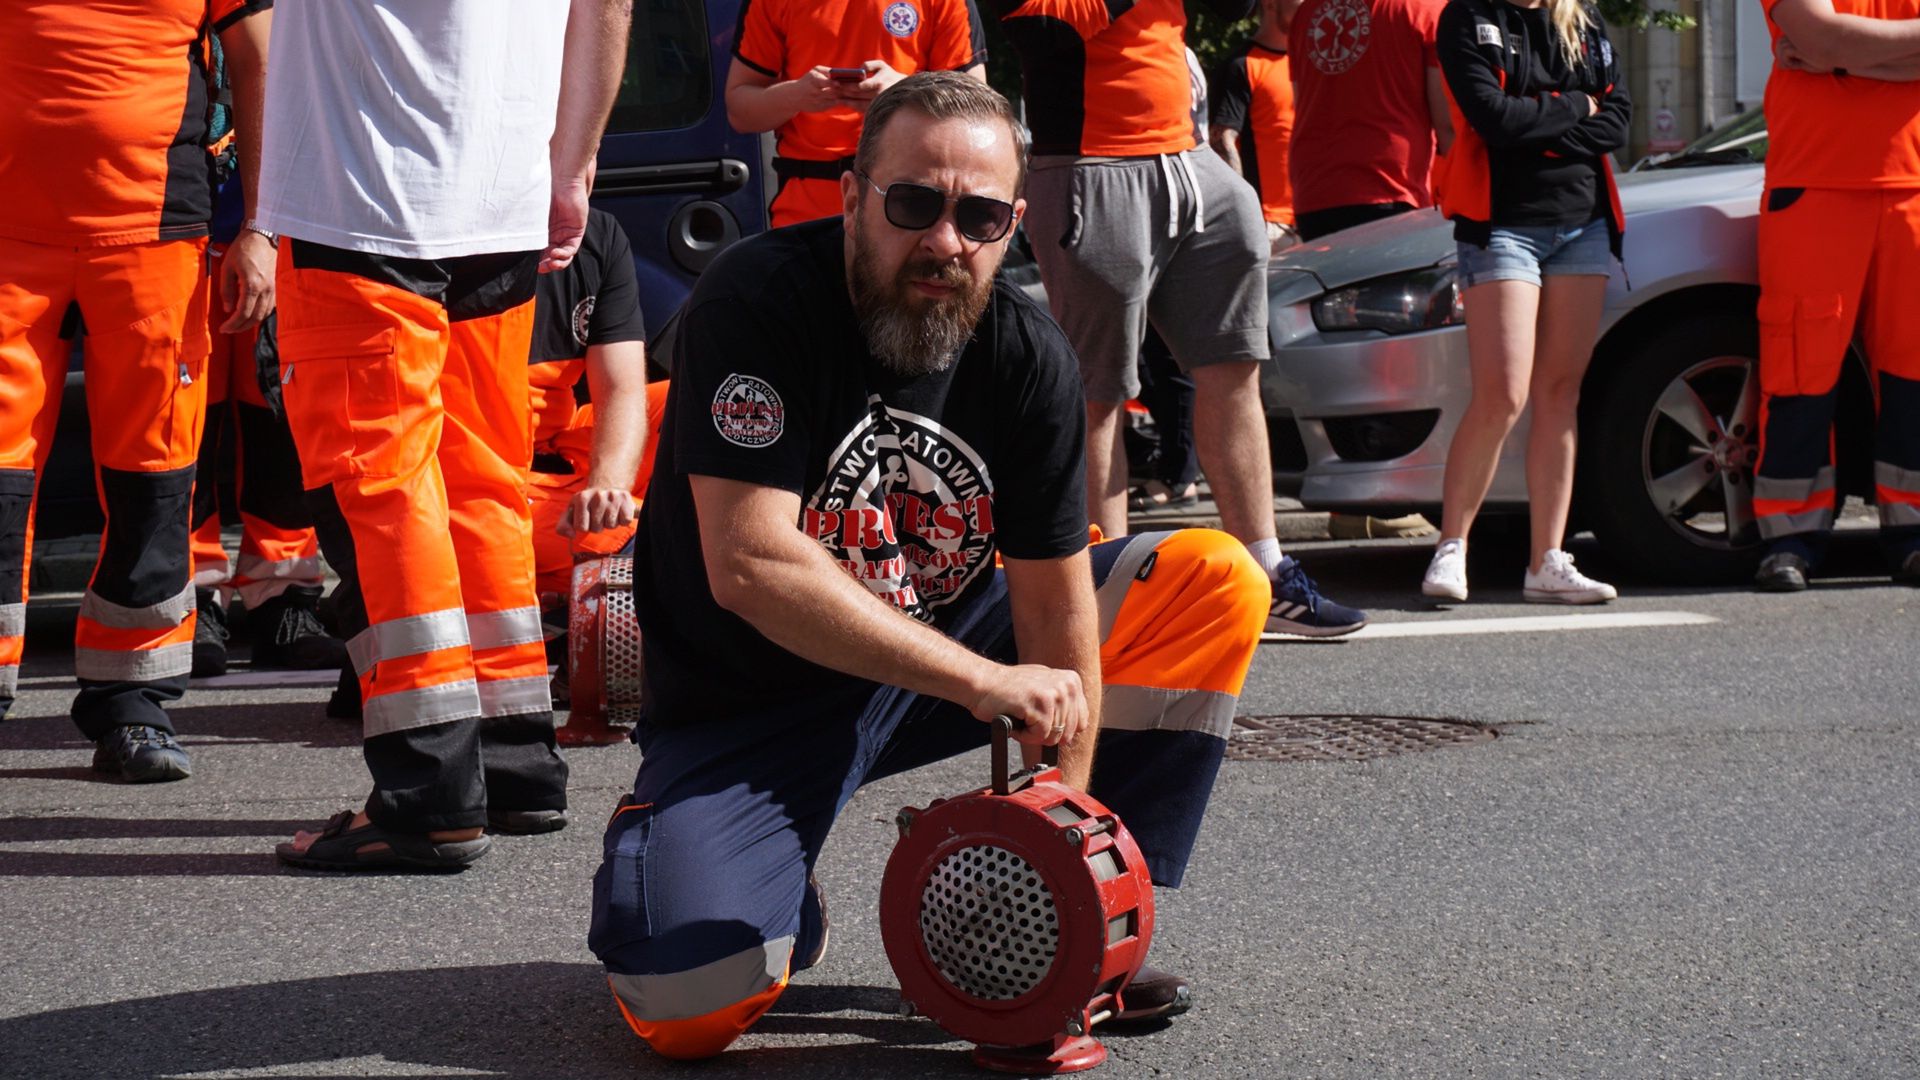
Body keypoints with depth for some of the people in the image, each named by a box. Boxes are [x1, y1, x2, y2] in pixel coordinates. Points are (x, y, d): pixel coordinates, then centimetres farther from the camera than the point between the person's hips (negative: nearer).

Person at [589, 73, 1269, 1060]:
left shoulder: (1028, 356, -8)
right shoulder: (757, 301, -22)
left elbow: (1056, 610, -8)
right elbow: (750, 566, -30)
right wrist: (987, 683, -31)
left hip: (946, 642, 5)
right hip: (746, 704, -5)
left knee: (1218, 584, -8)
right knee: (691, 1004, -28)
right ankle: (790, 910, 10)